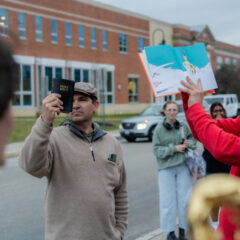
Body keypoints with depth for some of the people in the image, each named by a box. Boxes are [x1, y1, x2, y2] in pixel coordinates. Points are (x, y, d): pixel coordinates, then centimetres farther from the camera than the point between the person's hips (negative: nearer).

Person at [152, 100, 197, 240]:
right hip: (166, 168, -2)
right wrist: (174, 148, -16)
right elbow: (156, 150, -6)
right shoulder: (159, 129, -3)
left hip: (183, 167, 2)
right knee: (168, 200, -1)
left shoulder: (184, 126, 4)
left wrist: (188, 143, -4)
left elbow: (193, 138, 18)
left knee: (185, 199, 4)